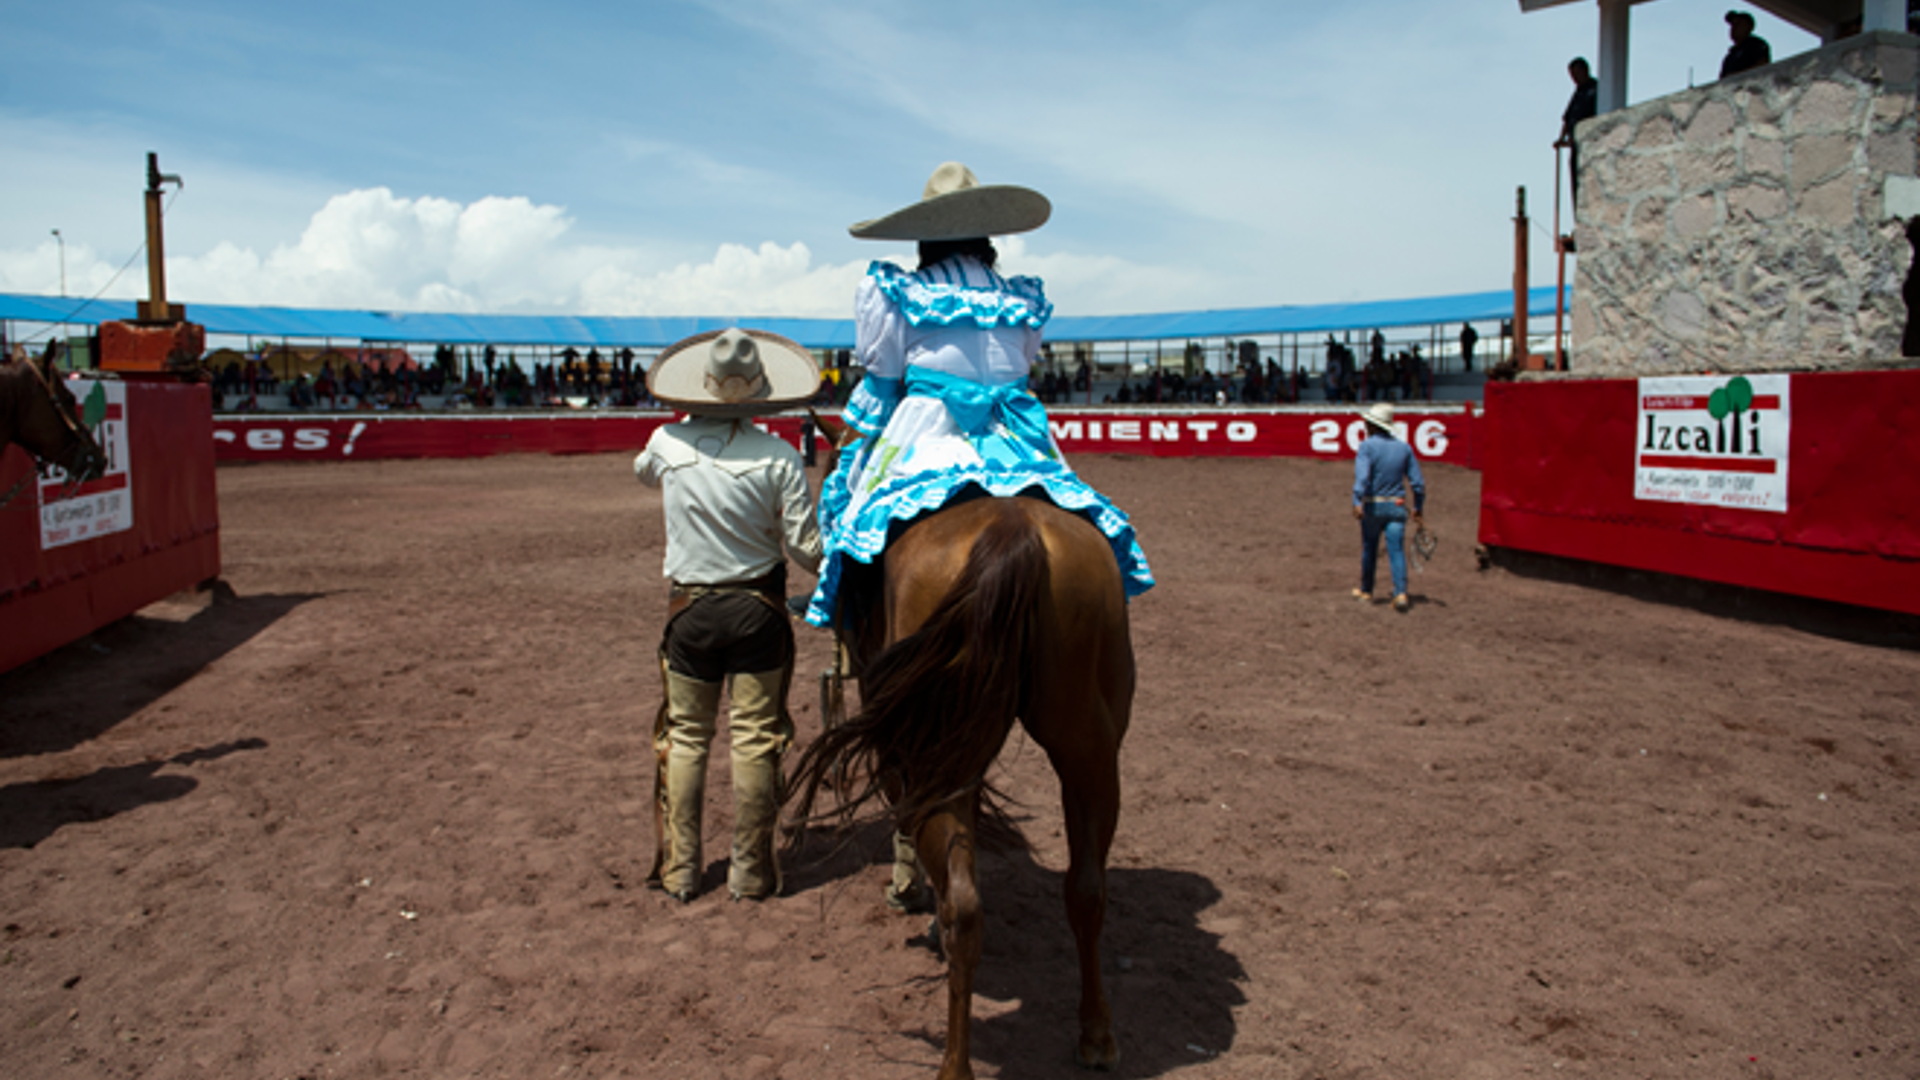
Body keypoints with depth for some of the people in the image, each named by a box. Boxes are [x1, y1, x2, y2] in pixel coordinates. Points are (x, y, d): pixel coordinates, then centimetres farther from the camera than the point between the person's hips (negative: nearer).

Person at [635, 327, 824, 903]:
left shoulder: (666, 443, -5)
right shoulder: (777, 457, -13)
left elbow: (643, 471, 21)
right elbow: (805, 548, -12)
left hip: (689, 608, 2)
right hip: (757, 607, -2)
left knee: (685, 736, 14)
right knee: (754, 737, 8)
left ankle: (680, 868, 20)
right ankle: (749, 868, 16)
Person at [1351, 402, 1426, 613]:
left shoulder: (1367, 446, -6)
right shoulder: (1404, 448, 8)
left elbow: (1362, 476, -20)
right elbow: (1417, 483, 9)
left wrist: (1357, 503, -28)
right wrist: (1418, 509, 17)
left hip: (1372, 506, -2)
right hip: (1396, 507, 2)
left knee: (1369, 550, 13)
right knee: (1397, 550, -1)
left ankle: (1366, 592, 26)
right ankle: (1400, 593, -17)